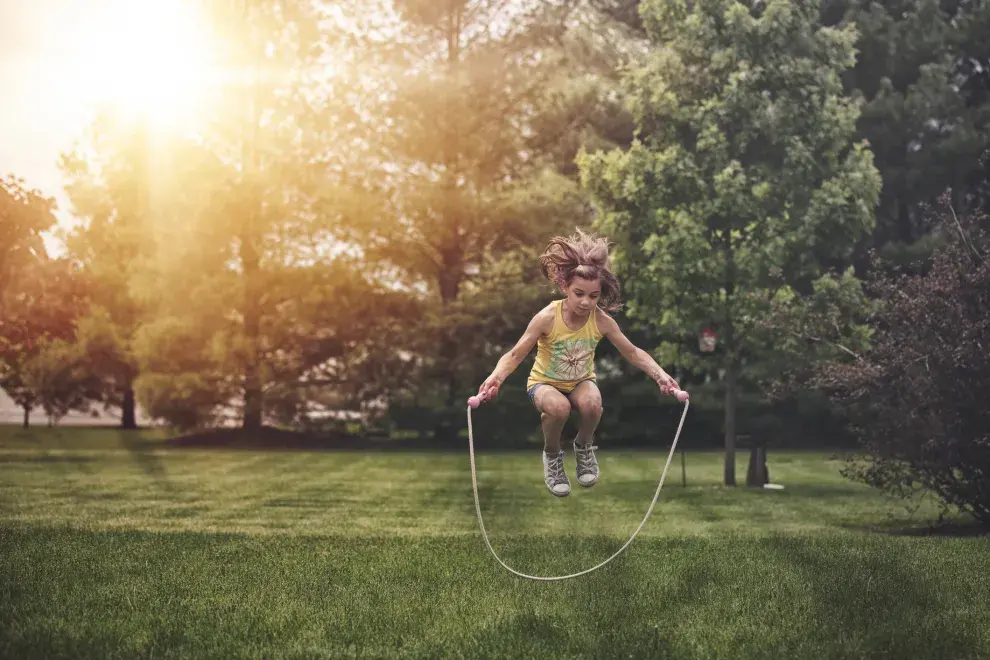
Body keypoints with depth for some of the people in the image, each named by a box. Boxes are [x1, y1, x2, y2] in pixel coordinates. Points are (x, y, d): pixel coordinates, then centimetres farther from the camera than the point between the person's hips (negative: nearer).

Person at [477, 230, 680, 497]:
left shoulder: (602, 321, -18)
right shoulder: (547, 318, -26)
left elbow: (633, 352, -7)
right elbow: (515, 355, -23)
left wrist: (660, 374, -23)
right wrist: (496, 378, -43)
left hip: (581, 381, 2)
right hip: (545, 382, -2)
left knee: (592, 403, -34)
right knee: (558, 407, -37)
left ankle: (584, 448, 2)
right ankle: (551, 456, -4)